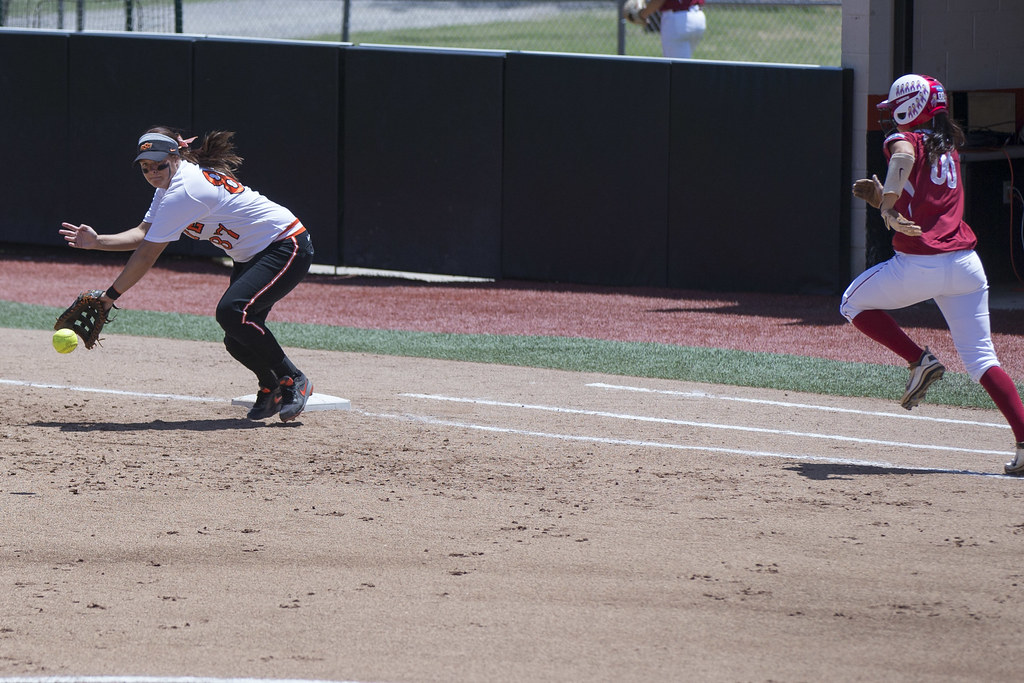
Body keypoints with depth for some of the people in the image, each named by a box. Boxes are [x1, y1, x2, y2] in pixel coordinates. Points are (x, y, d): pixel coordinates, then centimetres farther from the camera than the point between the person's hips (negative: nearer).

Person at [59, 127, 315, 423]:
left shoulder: (183, 192, -25)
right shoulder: (170, 183, 5)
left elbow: (146, 256, -23)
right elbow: (143, 234, 8)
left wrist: (109, 296, -18)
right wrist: (97, 241, -6)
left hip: (288, 248, -10)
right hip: (249, 257, 10)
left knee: (232, 312, -28)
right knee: (236, 340, 2)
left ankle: (293, 381, -14)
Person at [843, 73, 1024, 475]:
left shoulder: (904, 139, 2)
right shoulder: (948, 149, 24)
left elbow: (903, 158, -25)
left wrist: (888, 209, -31)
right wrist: (881, 198, 18)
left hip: (918, 263, -6)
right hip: (966, 261, 6)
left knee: (854, 303, 20)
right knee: (981, 360, 4)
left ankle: (920, 361, 3)